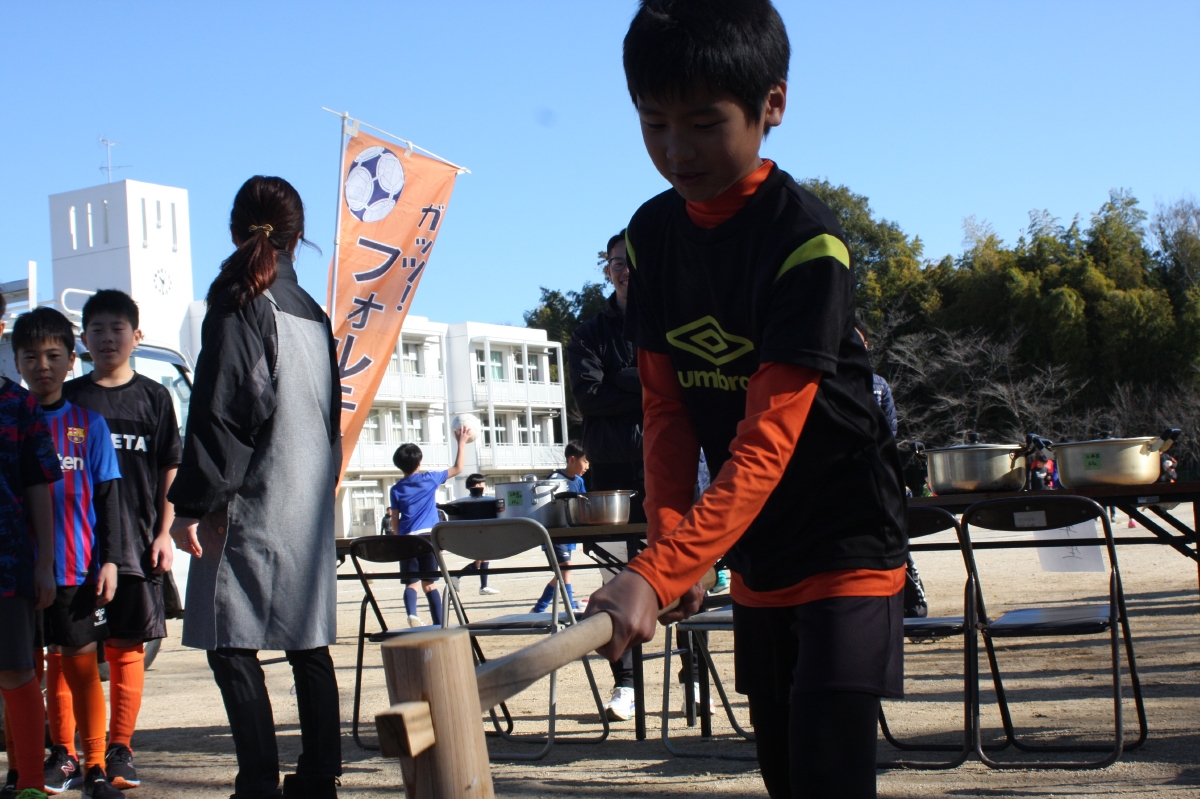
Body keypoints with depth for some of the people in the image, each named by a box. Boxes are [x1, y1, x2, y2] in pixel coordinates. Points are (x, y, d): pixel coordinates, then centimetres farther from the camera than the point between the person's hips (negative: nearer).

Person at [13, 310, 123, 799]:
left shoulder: (88, 423, 1)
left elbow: (106, 497, 2)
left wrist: (108, 560, -4)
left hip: (79, 568, -2)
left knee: (82, 662, 1)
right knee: (54, 663, 11)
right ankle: (63, 758, 24)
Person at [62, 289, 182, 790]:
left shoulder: (153, 396, 8)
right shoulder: (69, 397, 8)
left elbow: (170, 472, 9)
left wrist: (164, 533, 2)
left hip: (135, 545, 0)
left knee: (128, 648, 3)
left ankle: (119, 751, 10)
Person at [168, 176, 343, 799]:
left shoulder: (238, 302, -7)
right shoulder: (313, 312, 14)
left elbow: (217, 408, -13)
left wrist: (192, 504, -13)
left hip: (252, 506, -7)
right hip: (310, 507, 7)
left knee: (231, 645, -5)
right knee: (309, 644, 10)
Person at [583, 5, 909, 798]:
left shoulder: (808, 242, -23)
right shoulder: (652, 235, -1)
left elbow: (765, 445, -29)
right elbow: (667, 408, 3)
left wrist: (655, 576, -36)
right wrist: (669, 539, -11)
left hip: (845, 541, -7)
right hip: (752, 552, 7)